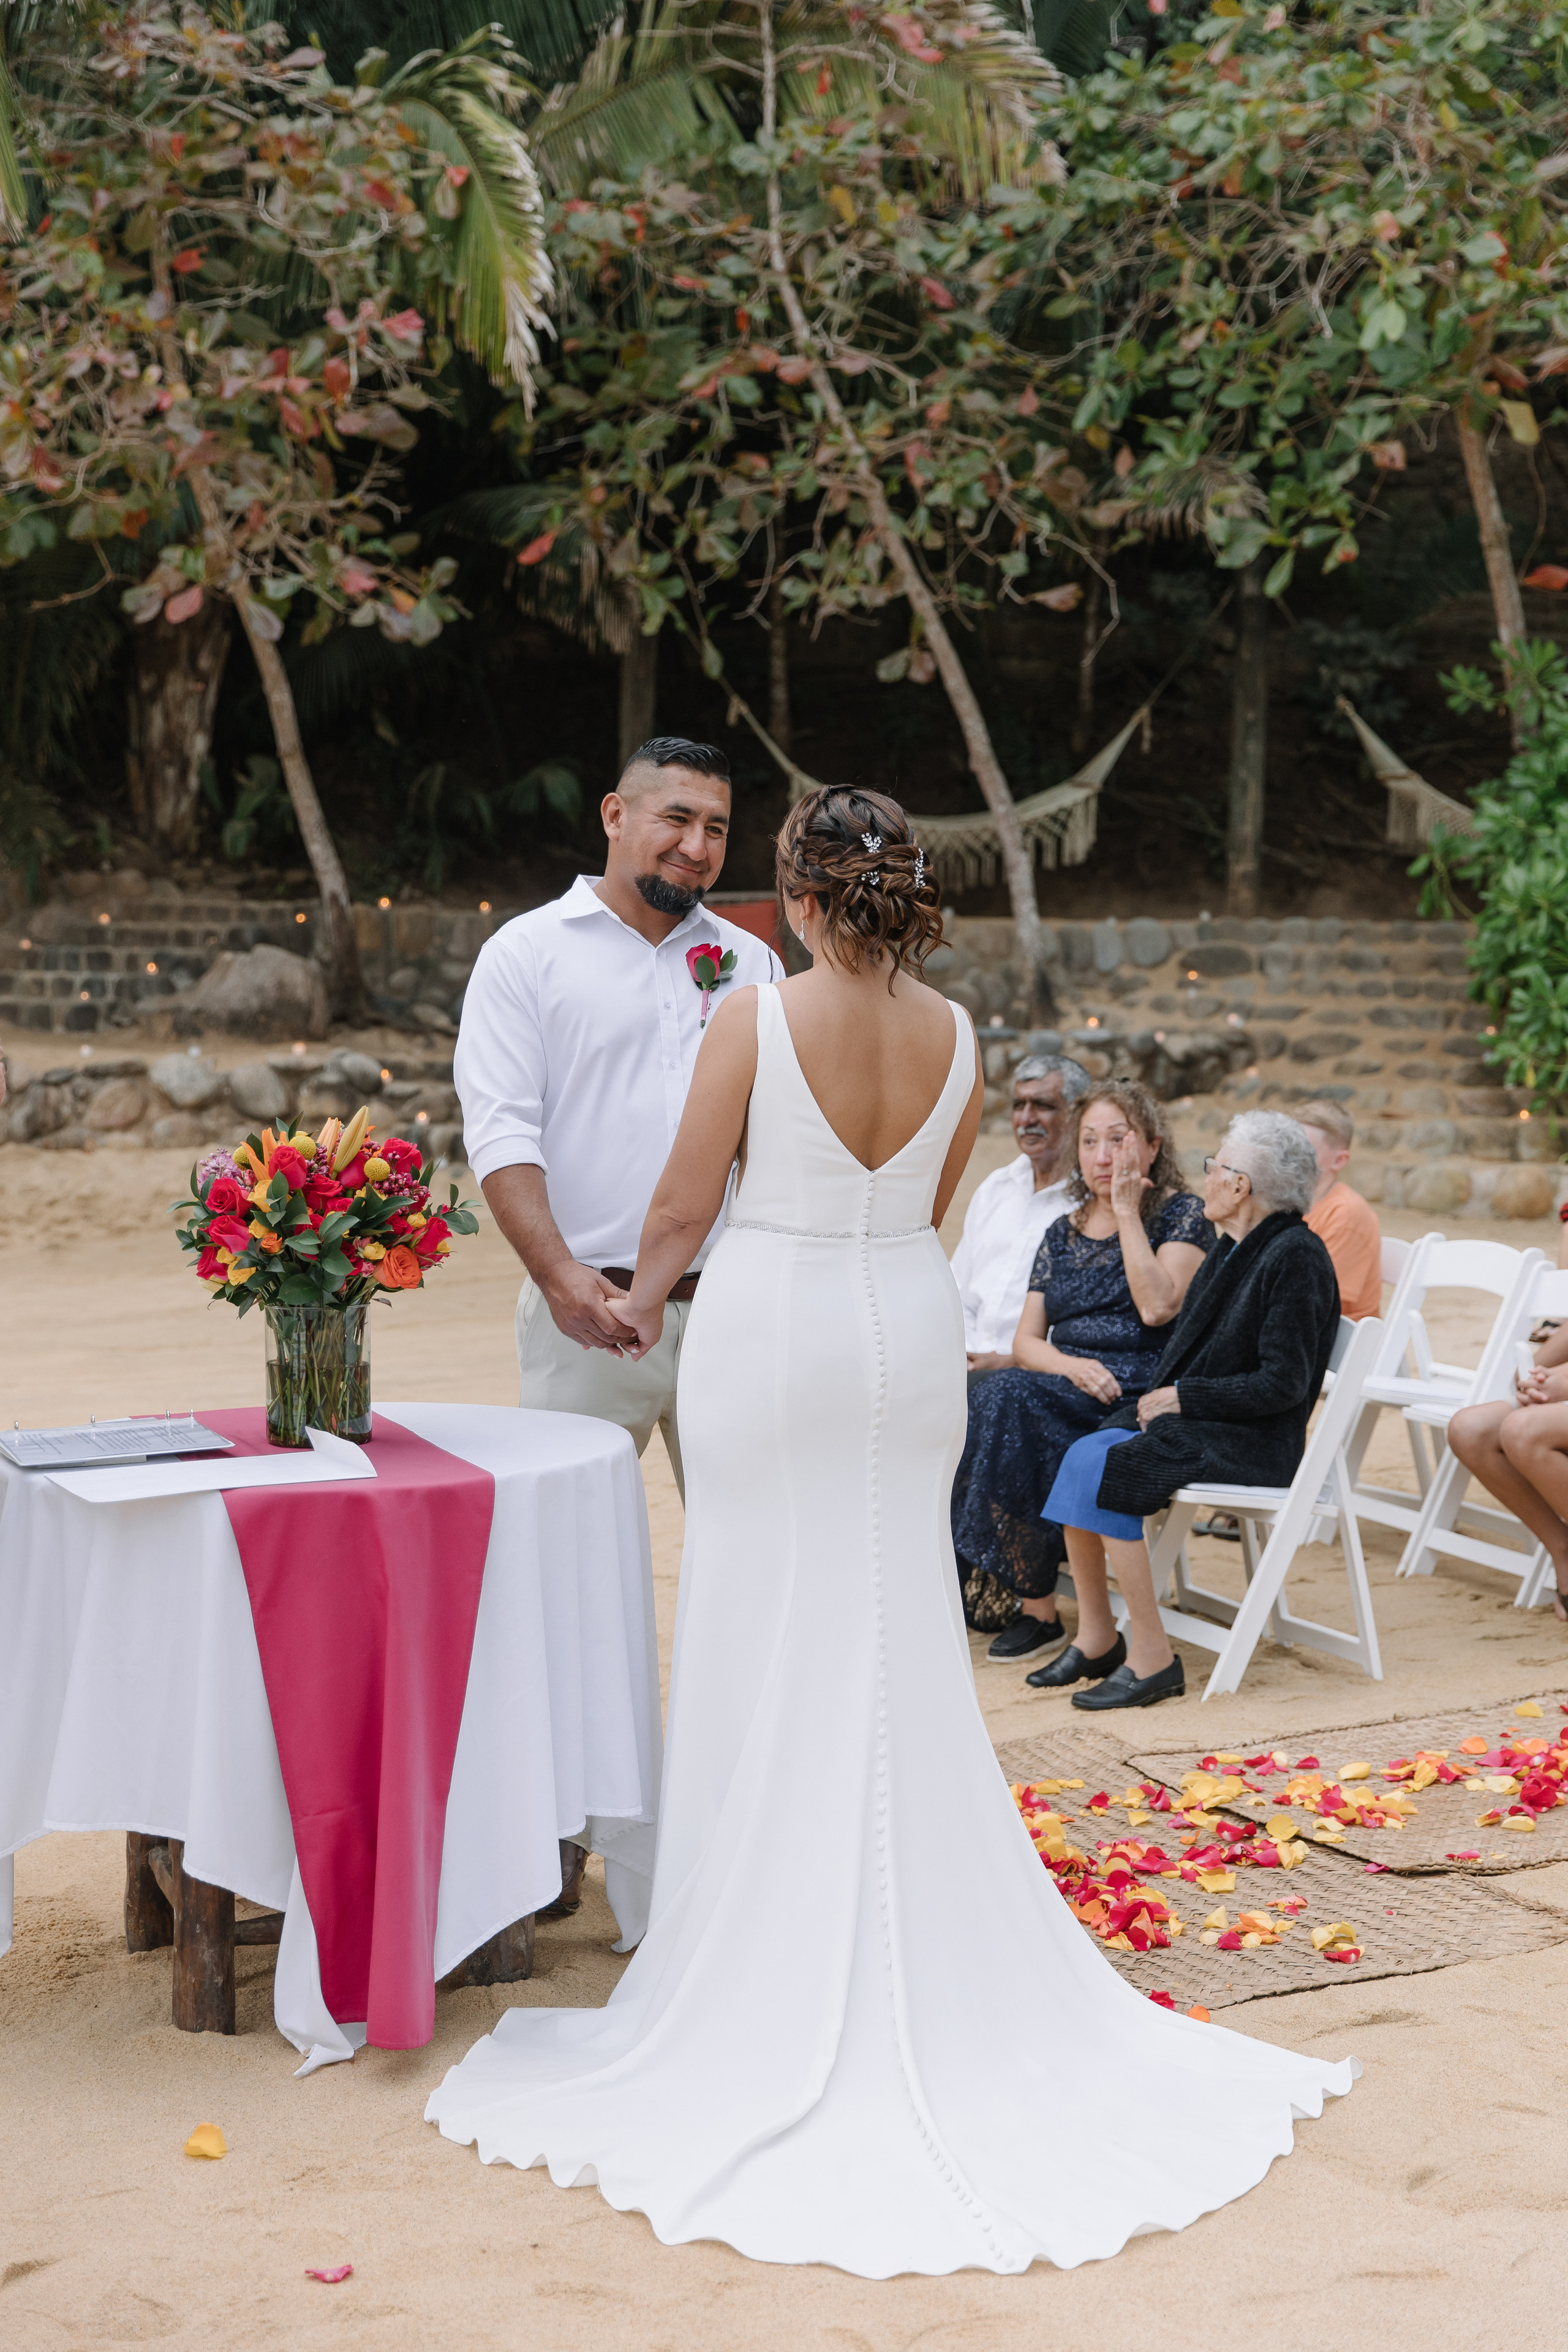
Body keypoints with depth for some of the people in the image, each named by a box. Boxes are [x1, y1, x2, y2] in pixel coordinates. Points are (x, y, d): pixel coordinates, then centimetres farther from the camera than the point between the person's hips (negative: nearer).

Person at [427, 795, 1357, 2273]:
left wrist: (639, 1301, 12)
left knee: (772, 1646, 6)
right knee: (898, 1644, 13)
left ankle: (777, 1969, 14)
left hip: (771, 1330, -4)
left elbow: (683, 1206, -7)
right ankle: (920, 1966, 22)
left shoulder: (757, 1017, -13)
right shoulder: (956, 1037, 0)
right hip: (909, 1326, 4)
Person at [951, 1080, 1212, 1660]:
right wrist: (1072, 1366, -10)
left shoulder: (1181, 1215, 3)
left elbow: (1157, 1307, -15)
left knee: (1013, 1398, -30)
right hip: (1066, 1388, 5)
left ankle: (1034, 1607, -24)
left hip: (1141, 1395, -5)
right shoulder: (1063, 1233, 18)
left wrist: (1128, 1212, -10)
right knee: (985, 1406, -27)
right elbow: (1025, 1340, 11)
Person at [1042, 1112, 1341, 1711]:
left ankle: (1151, 1657, -17)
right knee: (1080, 1456, -12)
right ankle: (1095, 1639, -5)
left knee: (1104, 1470, -25)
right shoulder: (1232, 1250, 15)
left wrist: (1183, 1397, -14)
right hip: (1195, 1422, 9)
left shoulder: (1295, 1256, -14)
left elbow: (1284, 1384, -18)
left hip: (1255, 1443, -9)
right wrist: (1160, 1398, 0)